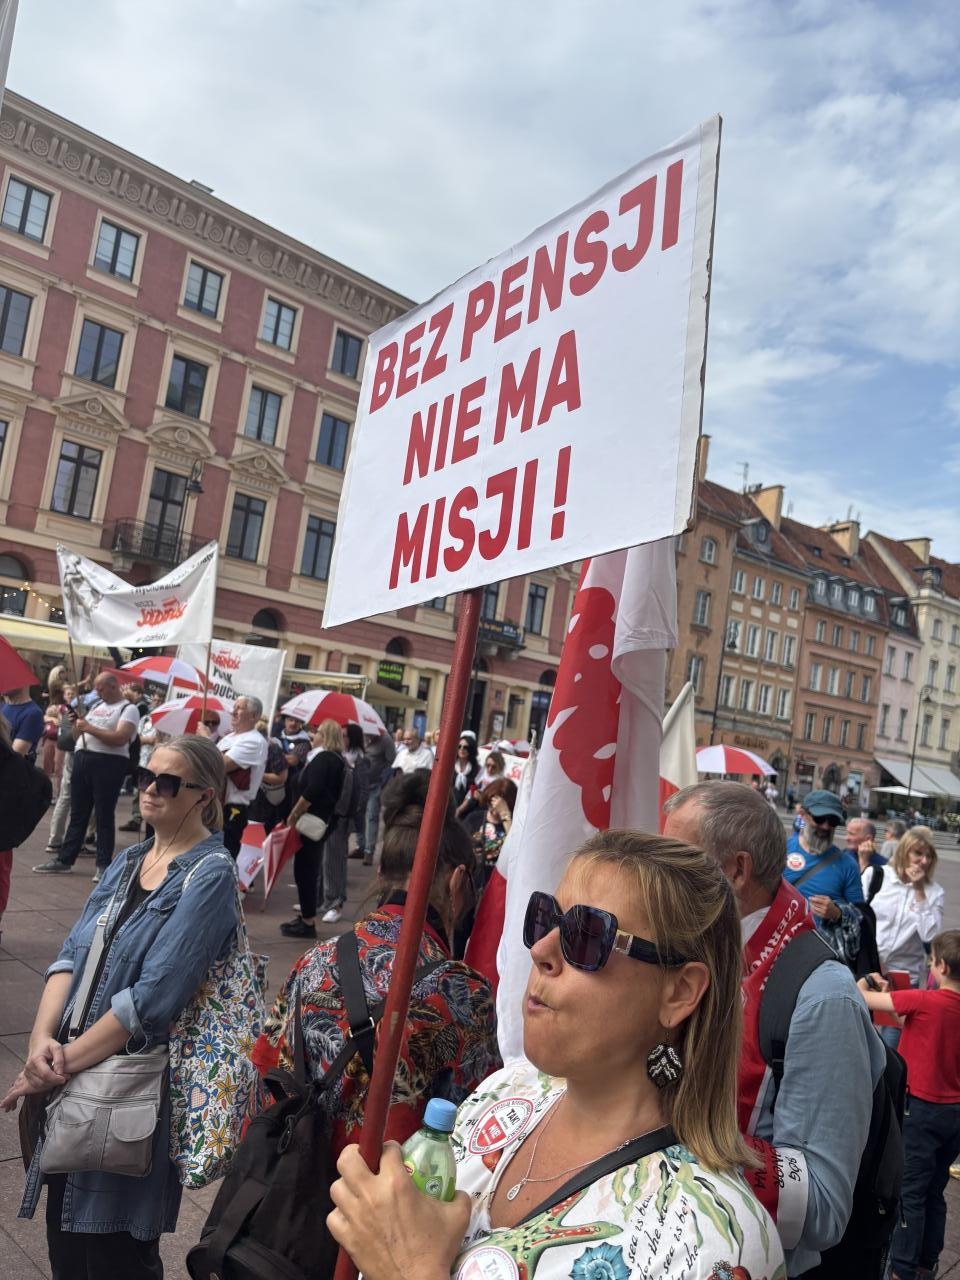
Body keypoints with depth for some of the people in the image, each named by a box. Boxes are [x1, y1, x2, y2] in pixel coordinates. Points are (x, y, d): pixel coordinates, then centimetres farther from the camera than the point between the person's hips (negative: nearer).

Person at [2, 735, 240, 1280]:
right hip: (72, 1079, 6)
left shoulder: (211, 875, -16)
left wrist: (63, 1062, -17)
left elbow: (154, 996, -21)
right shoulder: (129, 860, 8)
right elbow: (72, 954, 2)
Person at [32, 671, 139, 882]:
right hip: (82, 760, 7)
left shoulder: (128, 709, -4)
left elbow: (120, 739, -18)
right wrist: (77, 724, 1)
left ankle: (104, 865, 4)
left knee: (104, 816, -2)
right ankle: (64, 859, 19)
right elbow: (77, 737, 21)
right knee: (77, 814, 12)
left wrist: (90, 728, -16)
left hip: (108, 764, -7)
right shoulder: (95, 706, 19)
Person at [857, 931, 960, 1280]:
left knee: (910, 1194, 3)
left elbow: (860, 998, -16)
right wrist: (892, 993, 8)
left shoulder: (923, 1001, -21)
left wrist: (867, 980, 4)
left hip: (921, 1108, -6)